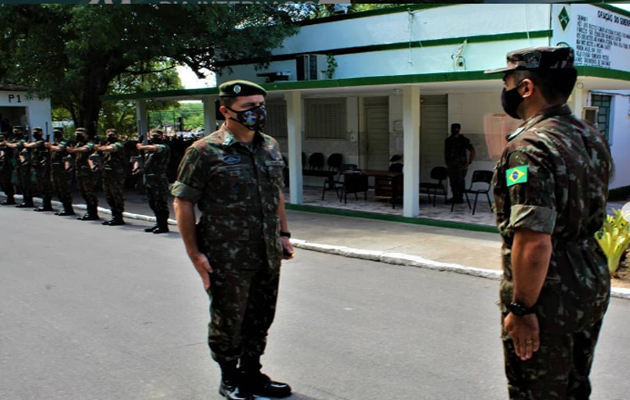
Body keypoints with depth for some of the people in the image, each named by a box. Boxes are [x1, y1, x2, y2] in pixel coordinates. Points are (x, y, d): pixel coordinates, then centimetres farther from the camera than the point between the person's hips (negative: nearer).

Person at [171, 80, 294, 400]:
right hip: (227, 260, -6)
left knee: (260, 320, 17)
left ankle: (251, 374, 36)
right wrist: (194, 253, -12)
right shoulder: (204, 152, -11)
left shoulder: (270, 146, 9)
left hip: (267, 256, 6)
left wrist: (283, 234, 14)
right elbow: (182, 203, -9)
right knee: (228, 323, 9)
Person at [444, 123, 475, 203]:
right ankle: (455, 197, 15)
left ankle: (460, 198, 4)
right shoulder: (448, 140, 10)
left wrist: (469, 162, -6)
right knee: (452, 182, 5)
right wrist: (446, 161, 12)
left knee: (461, 181, -4)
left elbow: (472, 151, -2)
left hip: (461, 164, -4)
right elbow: (446, 151, 22)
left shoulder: (464, 140, -4)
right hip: (451, 164, 5)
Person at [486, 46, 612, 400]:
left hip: (550, 297, -9)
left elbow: (535, 242, -28)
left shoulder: (530, 147, -23)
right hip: (594, 285, 9)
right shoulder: (594, 138, 6)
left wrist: (521, 309, -21)